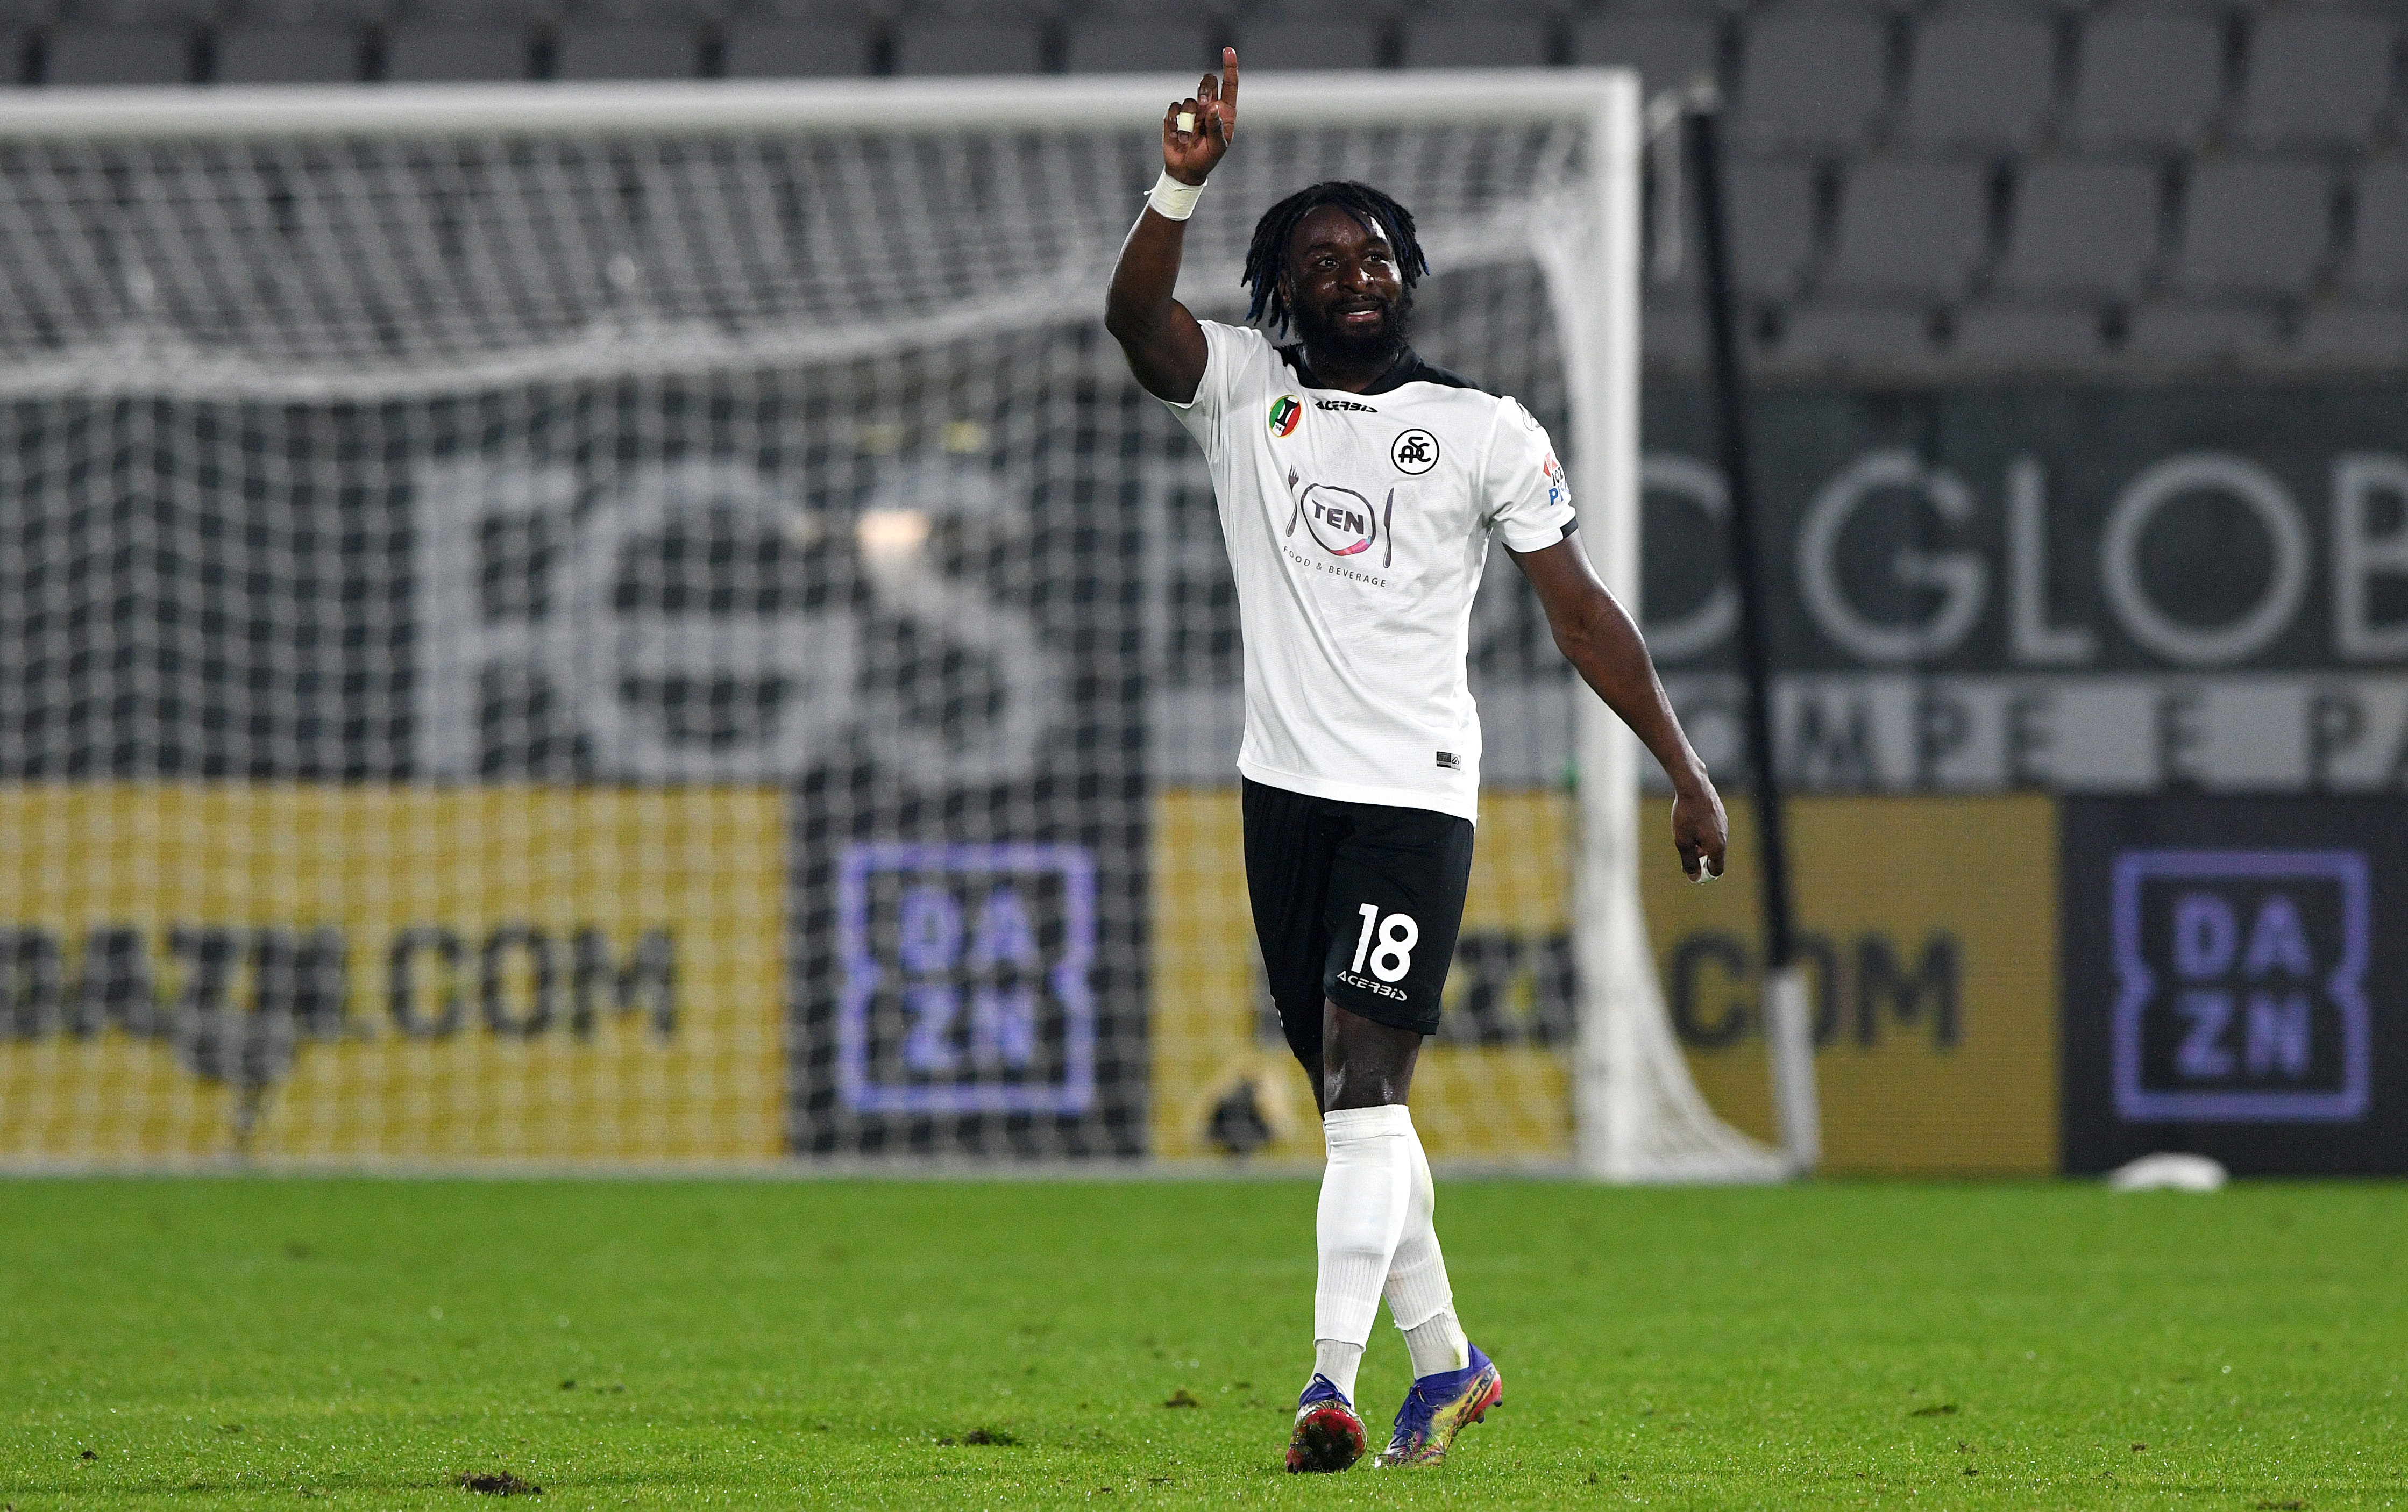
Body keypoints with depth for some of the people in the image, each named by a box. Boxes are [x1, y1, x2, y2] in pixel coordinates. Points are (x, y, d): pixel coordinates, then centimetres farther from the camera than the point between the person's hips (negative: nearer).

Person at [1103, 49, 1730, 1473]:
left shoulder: (1484, 432, 1)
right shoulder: (1244, 389, 5)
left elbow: (1581, 610, 3)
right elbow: (1138, 315, -15)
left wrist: (1686, 769, 0)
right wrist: (1184, 183, -32)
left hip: (1416, 794, -4)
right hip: (1288, 789, 4)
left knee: (1364, 1081, -15)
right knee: (1351, 1094, 10)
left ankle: (1334, 1383, -21)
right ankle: (1445, 1361, 23)